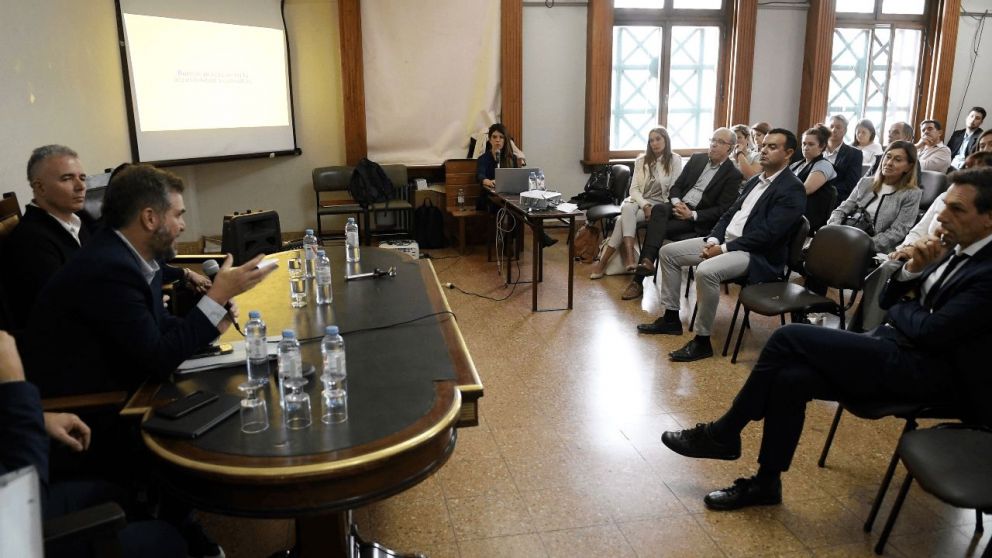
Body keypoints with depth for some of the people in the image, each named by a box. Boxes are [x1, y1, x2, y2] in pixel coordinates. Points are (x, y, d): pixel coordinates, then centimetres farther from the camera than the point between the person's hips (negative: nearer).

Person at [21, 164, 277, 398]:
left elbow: (155, 324, 11)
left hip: (105, 387, 7)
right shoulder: (108, 269, -25)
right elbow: (158, 359, -21)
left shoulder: (129, 253, -1)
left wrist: (211, 321, -5)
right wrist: (218, 295, -20)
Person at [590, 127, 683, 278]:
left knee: (625, 218, -30)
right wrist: (645, 206, -15)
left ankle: (603, 261, -30)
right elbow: (634, 188, 3)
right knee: (628, 209, -36)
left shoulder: (674, 160, 1)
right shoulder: (641, 160, 10)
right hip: (639, 201, 3)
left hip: (660, 204, -3)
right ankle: (629, 256, -44)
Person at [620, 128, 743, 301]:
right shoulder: (697, 159, 15)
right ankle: (647, 261, -45)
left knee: (656, 227, -28)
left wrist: (692, 215, -19)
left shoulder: (733, 175, -1)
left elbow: (721, 210, -8)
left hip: (698, 220, -4)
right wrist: (676, 203, -9)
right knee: (658, 209, -32)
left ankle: (639, 278, -28)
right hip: (679, 206, 4)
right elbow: (676, 186, 13)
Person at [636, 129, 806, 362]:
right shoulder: (755, 181, 16)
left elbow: (768, 234, -20)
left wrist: (724, 248, -19)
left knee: (706, 271, -36)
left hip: (757, 254, -9)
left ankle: (702, 341, -20)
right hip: (725, 240, 9)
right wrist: (713, 240, -2)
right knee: (668, 252, 5)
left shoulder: (792, 189, -12)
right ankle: (671, 319, 12)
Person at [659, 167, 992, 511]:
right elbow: (888, 301, 15)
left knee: (789, 337, -18)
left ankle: (724, 433, -3)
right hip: (894, 349, 8)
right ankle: (766, 482, 2)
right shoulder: (955, 250, 12)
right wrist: (913, 268, -4)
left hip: (924, 369, -8)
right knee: (790, 377, -13)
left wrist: (902, 308, 0)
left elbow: (930, 332, -21)